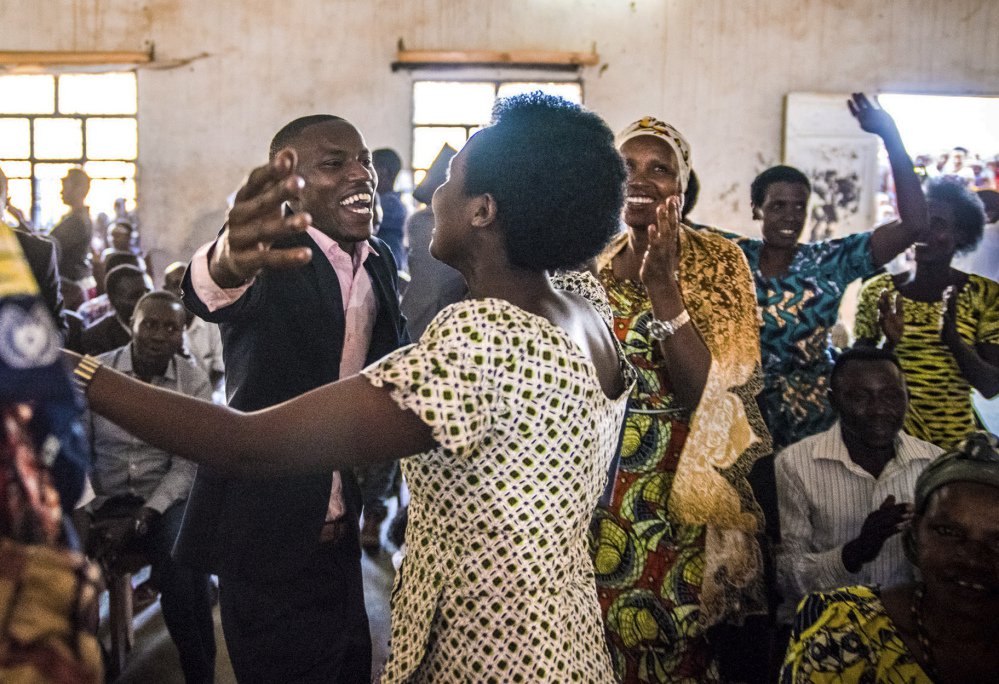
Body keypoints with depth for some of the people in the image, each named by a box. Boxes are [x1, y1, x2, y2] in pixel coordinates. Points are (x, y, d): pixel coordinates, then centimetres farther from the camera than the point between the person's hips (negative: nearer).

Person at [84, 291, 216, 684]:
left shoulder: (194, 382, 0)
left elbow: (187, 464, -4)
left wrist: (140, 519, -16)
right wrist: (83, 512, -16)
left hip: (165, 499, -1)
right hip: (102, 501, 1)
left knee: (181, 559, -31)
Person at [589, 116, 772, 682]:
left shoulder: (716, 261, -9)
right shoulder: (593, 259, 2)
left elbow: (707, 391, -20)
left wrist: (662, 286, -27)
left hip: (676, 490, -3)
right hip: (593, 481, 4)